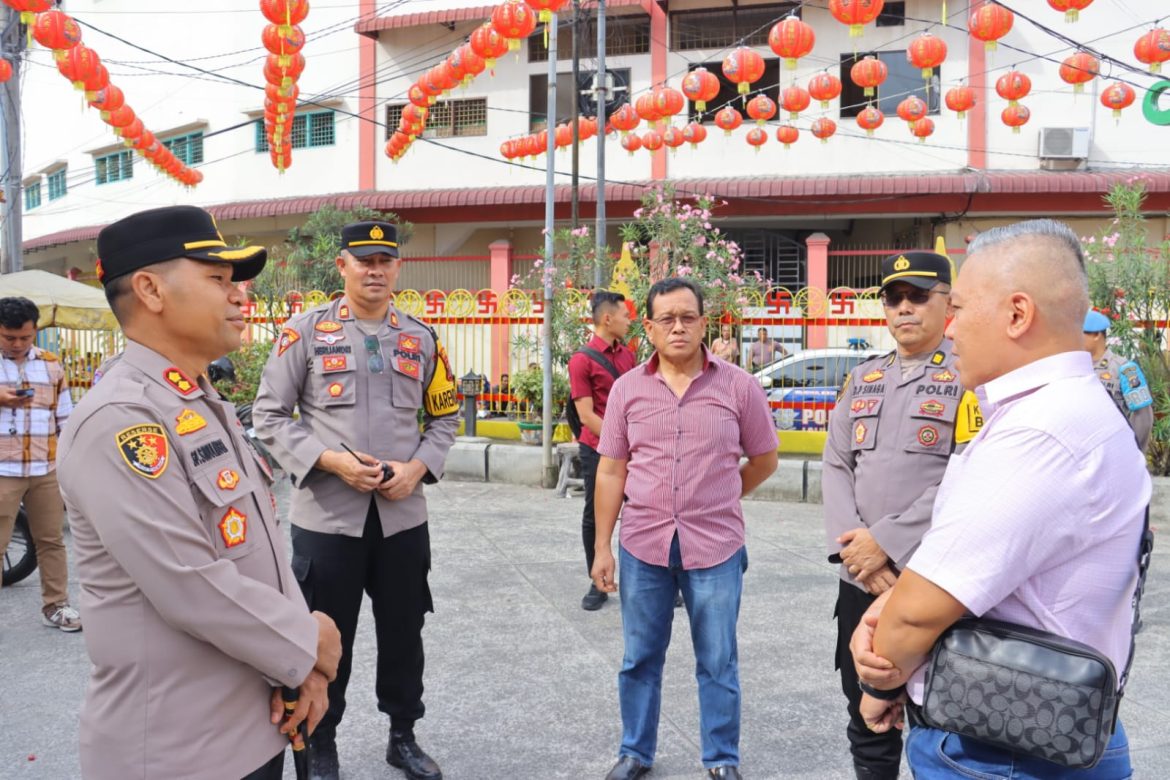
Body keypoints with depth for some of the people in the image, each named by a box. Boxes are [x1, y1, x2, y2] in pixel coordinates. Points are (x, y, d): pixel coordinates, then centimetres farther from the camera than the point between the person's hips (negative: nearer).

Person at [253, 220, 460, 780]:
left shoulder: (422, 339, 6)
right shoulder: (305, 331, -3)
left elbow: (445, 417, 12)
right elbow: (270, 415, -4)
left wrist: (418, 467, -6)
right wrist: (329, 460, -17)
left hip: (403, 516, 3)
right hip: (326, 517, -2)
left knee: (403, 634, 15)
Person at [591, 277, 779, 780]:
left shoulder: (739, 386, -4)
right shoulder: (627, 388, 1)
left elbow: (764, 460, 7)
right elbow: (611, 471, 4)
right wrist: (602, 547, 3)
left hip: (715, 547, -2)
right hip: (642, 546, 2)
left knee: (718, 664, 10)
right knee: (640, 659, 15)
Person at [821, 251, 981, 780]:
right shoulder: (862, 379, 13)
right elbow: (835, 466, 6)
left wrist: (886, 542, -17)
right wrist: (853, 546, -8)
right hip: (860, 578, 5)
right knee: (866, 721, 15)